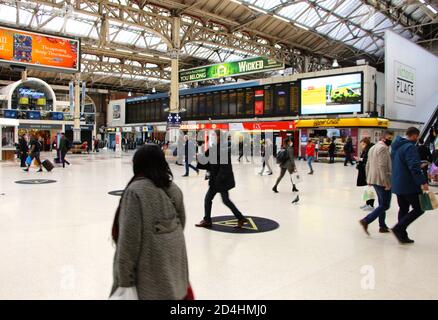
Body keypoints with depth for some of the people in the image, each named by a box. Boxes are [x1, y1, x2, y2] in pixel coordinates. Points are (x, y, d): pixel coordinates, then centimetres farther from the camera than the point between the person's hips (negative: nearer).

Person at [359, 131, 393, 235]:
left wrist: (369, 178, 22)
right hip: (382, 181, -10)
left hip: (374, 180, 10)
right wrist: (386, 182, -21)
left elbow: (367, 165, 19)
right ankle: (366, 221, -11)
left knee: (382, 204, 17)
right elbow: (382, 166, -22)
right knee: (385, 205, -3)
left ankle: (383, 226, 23)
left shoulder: (373, 148, 16)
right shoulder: (383, 148, -14)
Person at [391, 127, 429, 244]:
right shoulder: (410, 147, -17)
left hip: (398, 184, 9)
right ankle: (399, 228, -8)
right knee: (419, 209, 0)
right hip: (409, 185, -9)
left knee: (403, 209, 14)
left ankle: (402, 236, 17)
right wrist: (423, 182, -24)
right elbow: (414, 167, -25)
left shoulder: (396, 146, 13)